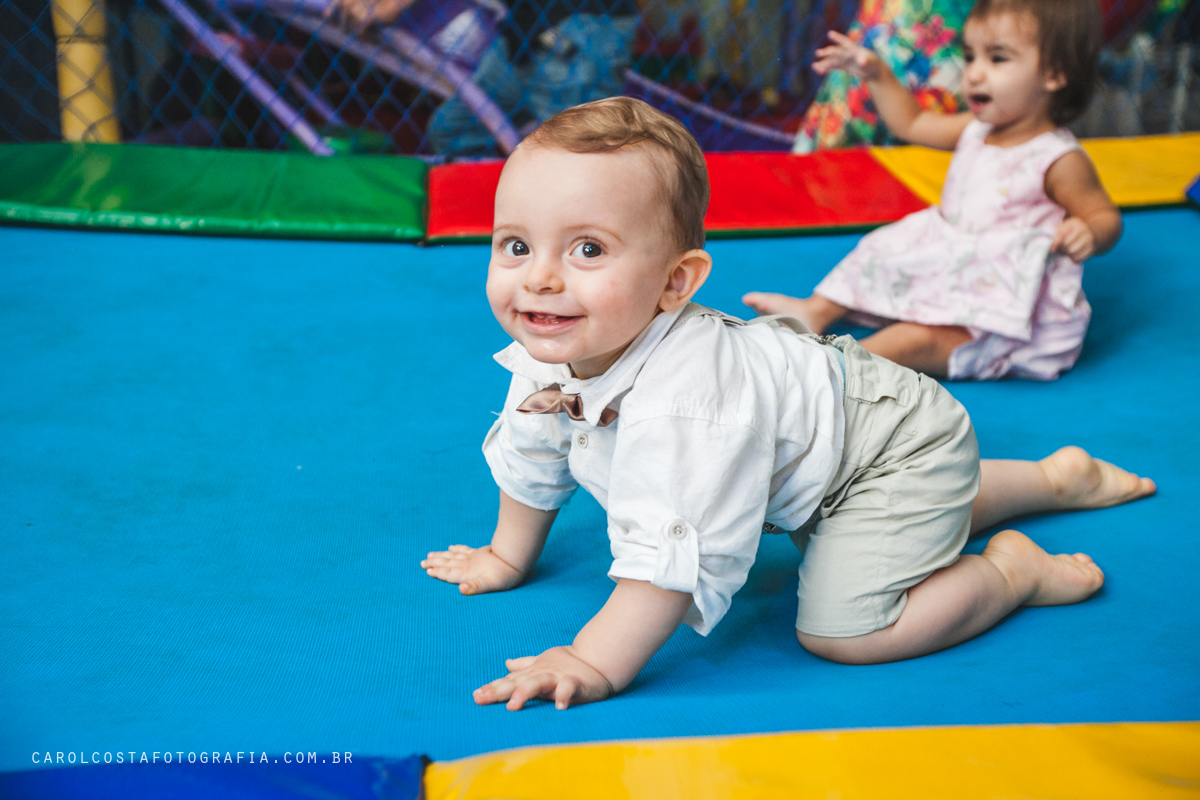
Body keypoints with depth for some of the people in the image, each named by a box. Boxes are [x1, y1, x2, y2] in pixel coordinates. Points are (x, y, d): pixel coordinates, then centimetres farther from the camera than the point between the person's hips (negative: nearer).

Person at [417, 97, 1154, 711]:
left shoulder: (677, 398, -44)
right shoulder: (547, 356, -15)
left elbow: (675, 554, -45)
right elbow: (531, 454, 5)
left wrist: (595, 665, -40)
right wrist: (508, 558, 15)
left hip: (900, 447, -9)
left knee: (843, 628, -21)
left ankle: (1014, 571, 2)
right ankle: (1056, 477, 50)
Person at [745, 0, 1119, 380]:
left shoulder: (1060, 160, -19)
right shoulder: (976, 131, 5)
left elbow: (1106, 216, -12)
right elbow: (913, 124, 19)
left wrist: (1089, 234, -35)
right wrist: (877, 75, 12)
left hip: (1005, 307, -9)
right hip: (952, 273, 9)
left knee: (920, 338, -31)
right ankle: (817, 311, 22)